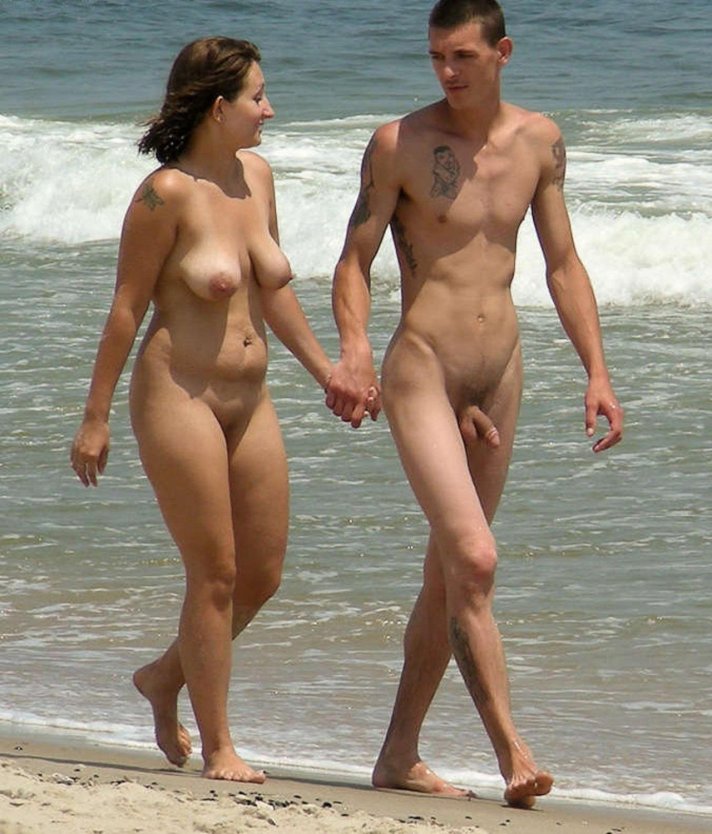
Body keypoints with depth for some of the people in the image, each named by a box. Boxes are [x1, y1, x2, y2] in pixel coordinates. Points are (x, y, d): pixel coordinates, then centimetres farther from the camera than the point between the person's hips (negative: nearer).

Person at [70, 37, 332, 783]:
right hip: (178, 395, -7)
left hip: (249, 400, 7)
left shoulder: (257, 176, 7)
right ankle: (216, 747, 8)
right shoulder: (167, 194, -14)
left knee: (263, 574, 10)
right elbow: (126, 309, -10)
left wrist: (327, 372, 20)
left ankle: (166, 676, 32)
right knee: (215, 575, -3)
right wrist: (95, 419, -8)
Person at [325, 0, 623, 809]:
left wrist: (596, 370, 4)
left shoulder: (538, 141, 6)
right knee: (474, 559, -19)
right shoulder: (400, 143, -7)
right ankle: (511, 752, -23)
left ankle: (399, 755, 21)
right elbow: (355, 262, -6)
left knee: (449, 574, 11)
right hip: (421, 371, -5)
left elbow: (562, 264, 12)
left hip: (499, 376, 5)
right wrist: (354, 350, -23)